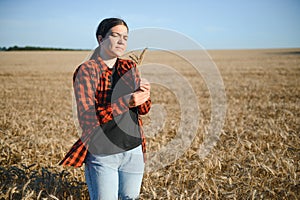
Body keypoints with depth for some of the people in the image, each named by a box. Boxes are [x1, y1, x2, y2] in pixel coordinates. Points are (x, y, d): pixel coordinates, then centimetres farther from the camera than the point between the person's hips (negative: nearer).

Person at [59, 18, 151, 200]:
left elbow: (144, 110, 7)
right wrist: (126, 102, -29)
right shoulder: (86, 71, -11)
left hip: (134, 151, 5)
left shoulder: (130, 67, 5)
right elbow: (87, 119, -19)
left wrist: (145, 95, -16)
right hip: (101, 155, -5)